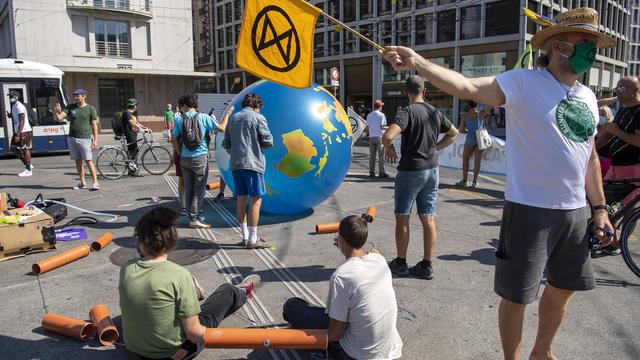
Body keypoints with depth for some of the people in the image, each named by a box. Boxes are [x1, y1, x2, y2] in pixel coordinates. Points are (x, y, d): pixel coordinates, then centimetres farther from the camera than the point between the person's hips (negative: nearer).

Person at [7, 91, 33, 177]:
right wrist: (10, 115, 3)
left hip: (24, 131, -10)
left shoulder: (19, 107, -16)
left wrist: (18, 135, -23)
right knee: (14, 148, 12)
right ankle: (28, 165, 19)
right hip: (18, 131, 10)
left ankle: (28, 170, 3)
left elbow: (22, 122, -21)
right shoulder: (14, 106, 14)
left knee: (25, 149, -4)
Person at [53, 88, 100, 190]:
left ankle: (95, 182, -6)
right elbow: (58, 118, 1)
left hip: (84, 138, -4)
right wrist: (56, 112, -22)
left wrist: (95, 140, -8)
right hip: (72, 138, 4)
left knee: (89, 161, -8)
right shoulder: (70, 107, 8)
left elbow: (94, 125, -2)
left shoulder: (90, 109, -1)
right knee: (78, 161, 8)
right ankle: (82, 183, 17)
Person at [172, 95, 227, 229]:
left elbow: (174, 140, 1)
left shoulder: (178, 119, 1)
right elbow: (222, 128, 0)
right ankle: (194, 219, -3)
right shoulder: (204, 117, -4)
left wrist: (180, 154, 13)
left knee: (188, 188, 12)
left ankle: (191, 217, 17)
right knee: (200, 188, 2)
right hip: (200, 157, -3)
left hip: (185, 158, 3)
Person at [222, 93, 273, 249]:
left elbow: (226, 144, 15)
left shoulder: (233, 118, 14)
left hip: (235, 164, 6)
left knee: (241, 199, 12)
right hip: (252, 163, -6)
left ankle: (245, 236, 19)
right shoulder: (258, 118, -4)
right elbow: (268, 141, -8)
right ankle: (252, 240, -1)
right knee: (255, 200, -2)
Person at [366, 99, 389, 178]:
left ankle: (371, 172, 10)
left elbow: (367, 127, 7)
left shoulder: (369, 115, 8)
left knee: (372, 156, 8)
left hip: (371, 137, 5)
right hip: (379, 137, -5)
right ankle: (381, 172, -2)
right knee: (381, 156, -1)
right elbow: (382, 127, -13)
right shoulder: (381, 115, -8)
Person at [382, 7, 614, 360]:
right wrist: (417, 62, -39)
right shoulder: (525, 82, -11)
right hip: (530, 210, -7)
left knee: (563, 288, 21)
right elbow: (468, 86, -26)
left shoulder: (588, 97, 10)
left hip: (575, 212, 8)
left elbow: (590, 155, 16)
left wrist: (599, 208, 14)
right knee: (516, 295, 4)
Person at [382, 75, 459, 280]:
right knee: (428, 219, 9)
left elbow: (387, 136, -29)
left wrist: (389, 148, -8)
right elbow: (454, 134, 20)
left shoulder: (407, 112, -14)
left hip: (410, 171, -6)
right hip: (432, 171, 6)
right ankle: (426, 266, 16)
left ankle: (400, 264, 17)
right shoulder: (435, 112, 6)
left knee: (402, 218, 7)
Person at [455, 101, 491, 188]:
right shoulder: (482, 112, -1)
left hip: (470, 139, 0)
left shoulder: (465, 115, 3)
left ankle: (464, 181, 11)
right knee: (477, 161, 2)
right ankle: (474, 182, 1)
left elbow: (461, 130, 5)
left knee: (465, 160, 13)